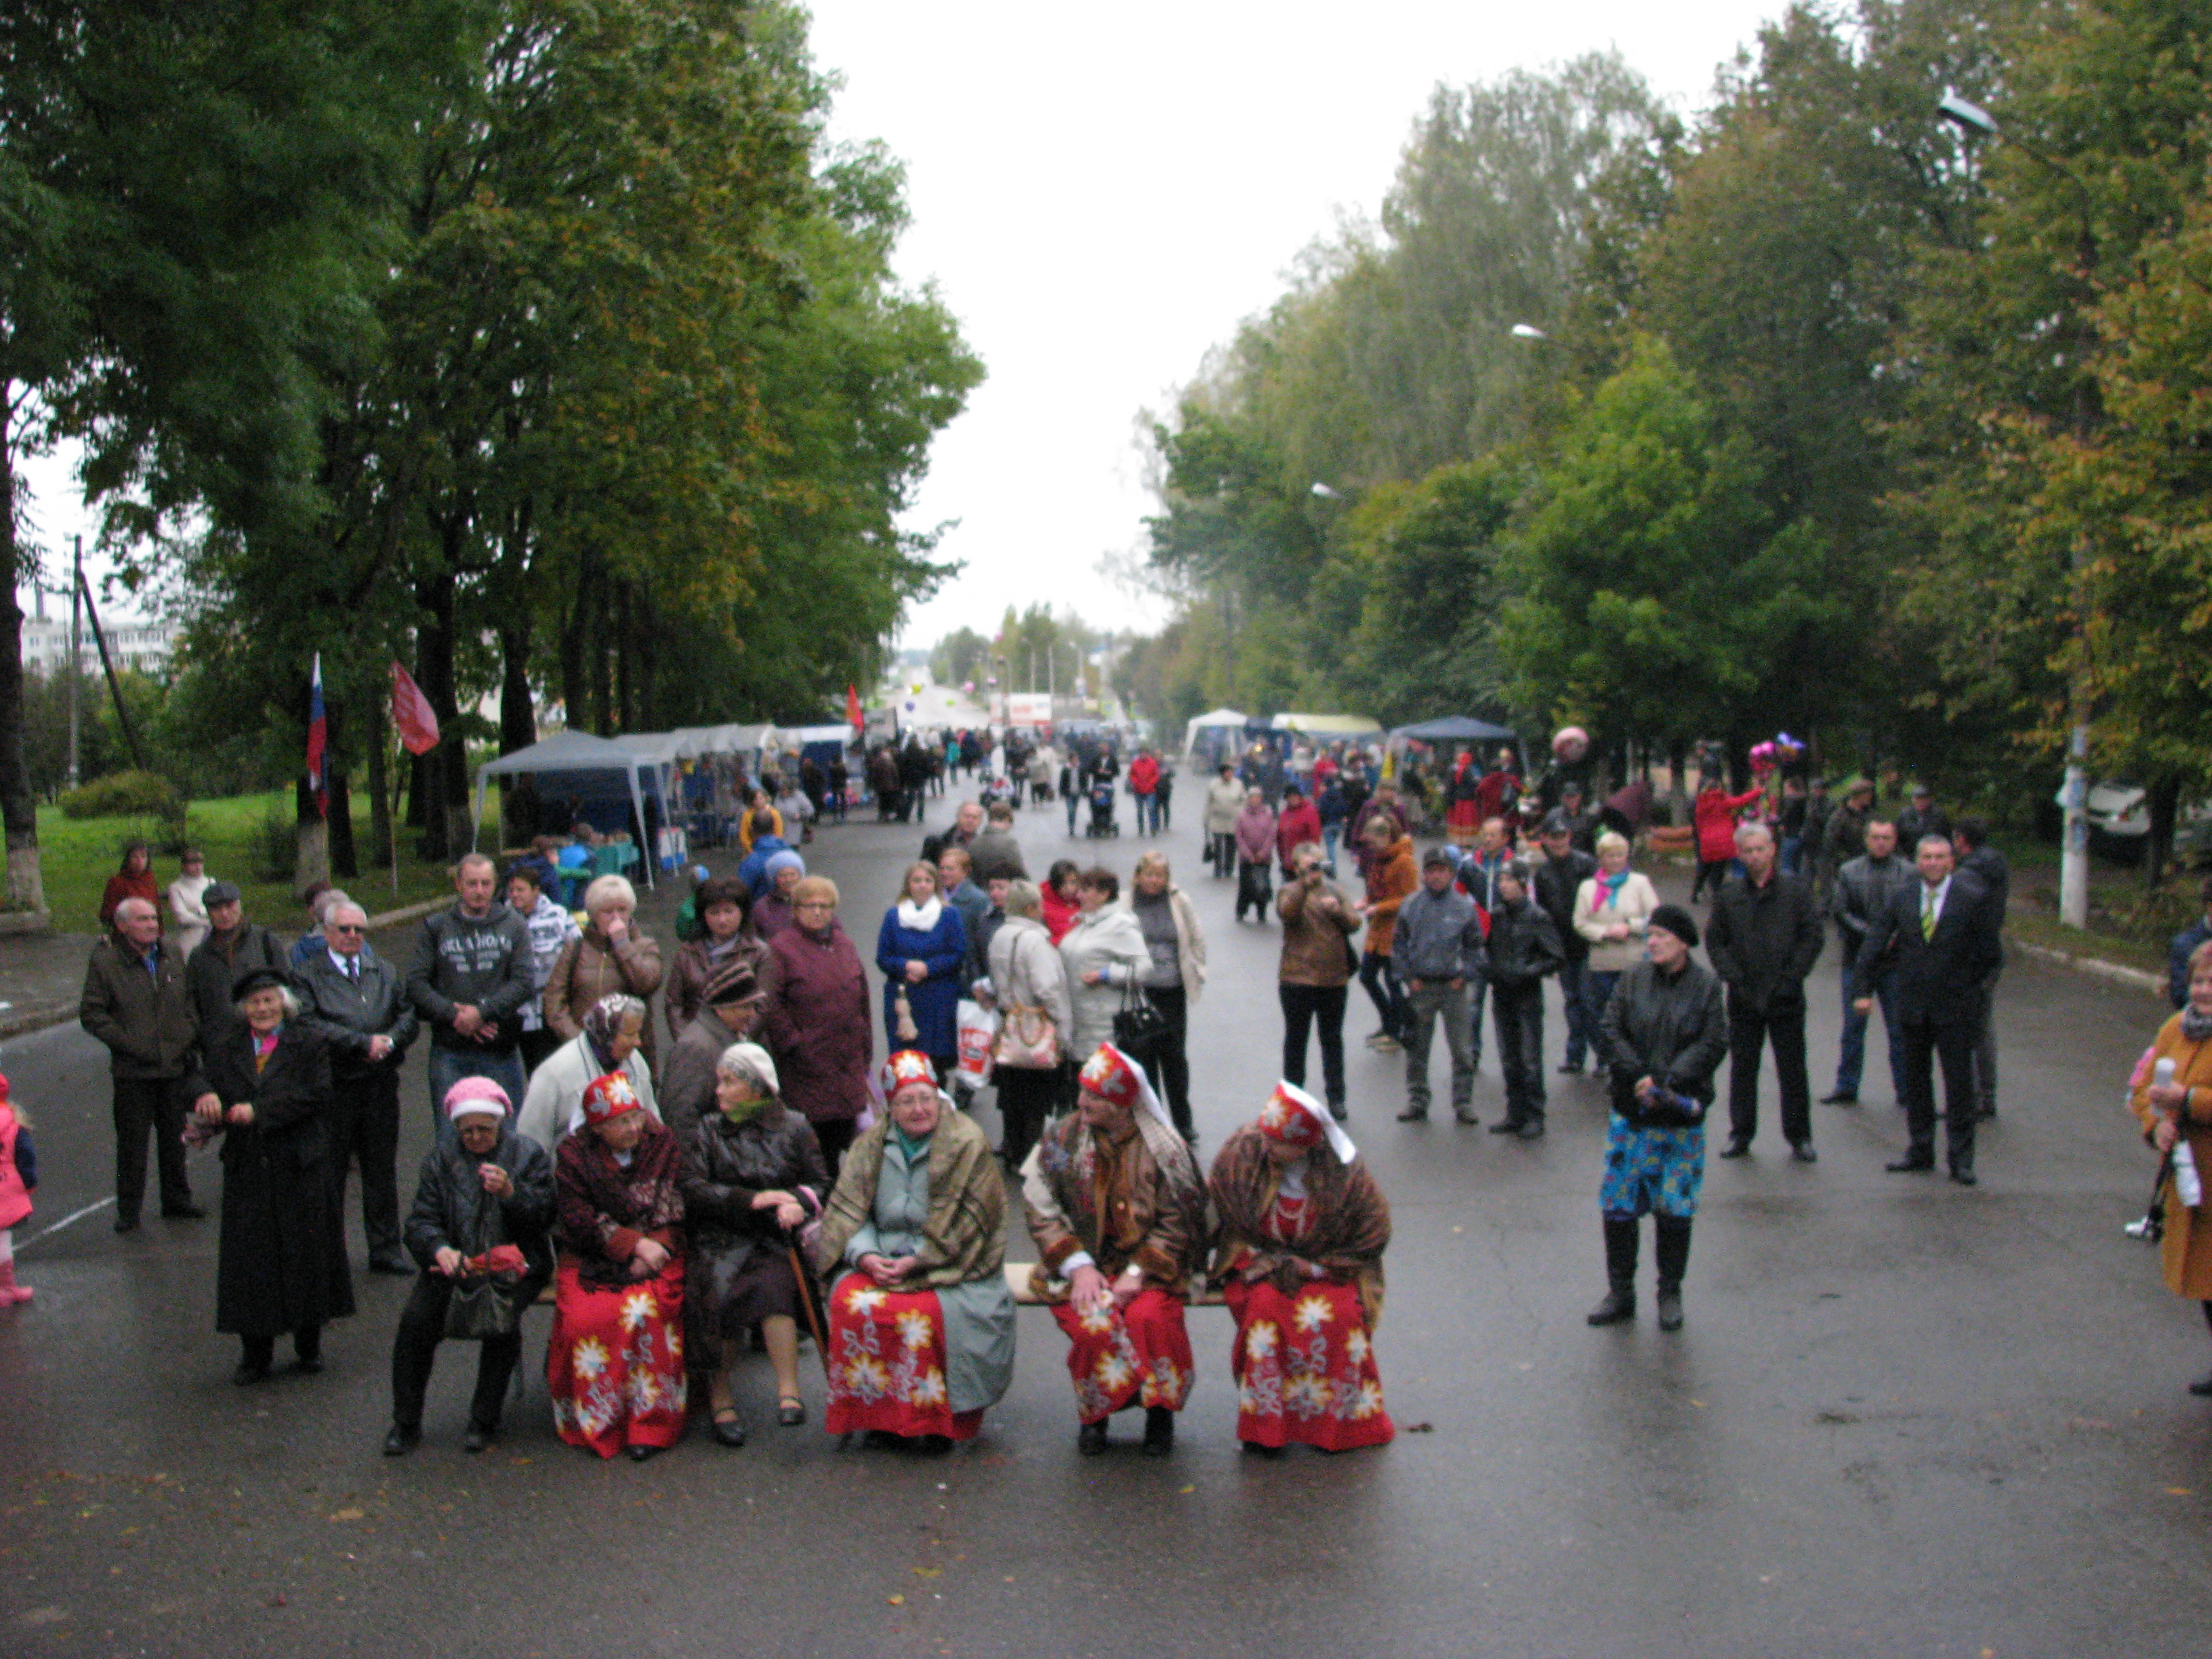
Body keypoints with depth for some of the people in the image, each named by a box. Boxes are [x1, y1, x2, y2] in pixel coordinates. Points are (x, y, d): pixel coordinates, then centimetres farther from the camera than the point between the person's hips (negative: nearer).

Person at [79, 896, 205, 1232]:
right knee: (132, 1140, 1)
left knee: (174, 1135, 12)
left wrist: (189, 1037, 4)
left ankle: (176, 1199, 26)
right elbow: (92, 1014, -6)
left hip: (175, 1066, 4)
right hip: (132, 1071, -4)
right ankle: (128, 1210, 12)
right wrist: (128, 1044, -14)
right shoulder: (105, 961, -5)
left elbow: (189, 1002, 20)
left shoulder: (171, 958, 10)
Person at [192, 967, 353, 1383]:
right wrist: (208, 1101, -18)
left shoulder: (308, 1045, 0)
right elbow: (212, 1092, 7)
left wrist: (258, 1112, -17)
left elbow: (315, 1095, -12)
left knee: (304, 1257, 4)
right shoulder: (225, 1050, 11)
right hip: (247, 1173, 2)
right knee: (249, 1262, 3)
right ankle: (255, 1355, 13)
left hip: (299, 1169, -2)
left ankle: (308, 1347, 18)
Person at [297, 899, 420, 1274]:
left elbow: (409, 1015, 10)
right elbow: (311, 1025, -13)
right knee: (329, 1173, 2)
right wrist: (364, 1042, -16)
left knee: (382, 1169, 9)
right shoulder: (309, 976, -1)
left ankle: (385, 1247, 17)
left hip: (380, 1084, 4)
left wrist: (389, 1041, -11)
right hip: (332, 1086, -4)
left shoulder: (386, 973, 15)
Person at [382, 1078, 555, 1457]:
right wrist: (440, 1249, -18)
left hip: (513, 1265, -2)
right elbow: (420, 1222, 4)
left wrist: (510, 1192, -19)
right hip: (456, 1263, 2)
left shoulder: (528, 1154, 7)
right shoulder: (440, 1159, 12)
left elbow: (545, 1216, 0)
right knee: (415, 1318, -24)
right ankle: (406, 1423, -9)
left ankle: (485, 1421, -15)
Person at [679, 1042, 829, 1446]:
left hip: (776, 1237, -1)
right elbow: (692, 1189, 0)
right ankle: (719, 1388, -12)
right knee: (722, 1288, -30)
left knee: (773, 1281, -33)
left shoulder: (793, 1127, 13)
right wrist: (752, 1199, -12)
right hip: (722, 1238, 1)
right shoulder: (706, 1131, 13)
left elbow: (821, 1183, 10)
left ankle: (788, 1392, -32)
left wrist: (797, 1202, -13)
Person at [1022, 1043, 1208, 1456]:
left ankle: (1159, 1409, -2)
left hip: (1145, 1266, -1)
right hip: (1081, 1265, 1)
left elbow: (1176, 1222, -2)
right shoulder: (1063, 1138, 2)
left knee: (1149, 1317, -32)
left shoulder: (1162, 1147, -1)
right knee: (1094, 1324, -30)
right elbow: (1040, 1209, -1)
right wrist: (1078, 1267, -13)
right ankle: (1094, 1415, 1)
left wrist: (1138, 1271, -15)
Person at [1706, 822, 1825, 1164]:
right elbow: (1715, 940, 6)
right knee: (1742, 1068, 8)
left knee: (1792, 1069, 5)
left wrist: (1791, 977, -9)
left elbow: (1812, 937, -1)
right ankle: (1741, 1134, 18)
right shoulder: (1728, 893, 4)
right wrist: (1732, 977, -6)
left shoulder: (1796, 889, 0)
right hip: (1744, 996, 1)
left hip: (1785, 996, -1)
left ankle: (1799, 1136, 14)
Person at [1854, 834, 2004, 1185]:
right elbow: (1875, 944, 7)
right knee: (1915, 1078, 11)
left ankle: (1961, 1159, 6)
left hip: (1954, 1007, -4)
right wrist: (1862, 988, 1)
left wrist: (1967, 986, 1)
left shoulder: (1973, 898, -5)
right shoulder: (1903, 899, 4)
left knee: (1959, 1083, -1)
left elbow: (1991, 954, 1)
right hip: (1912, 1005, 4)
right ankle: (1920, 1150, 23)